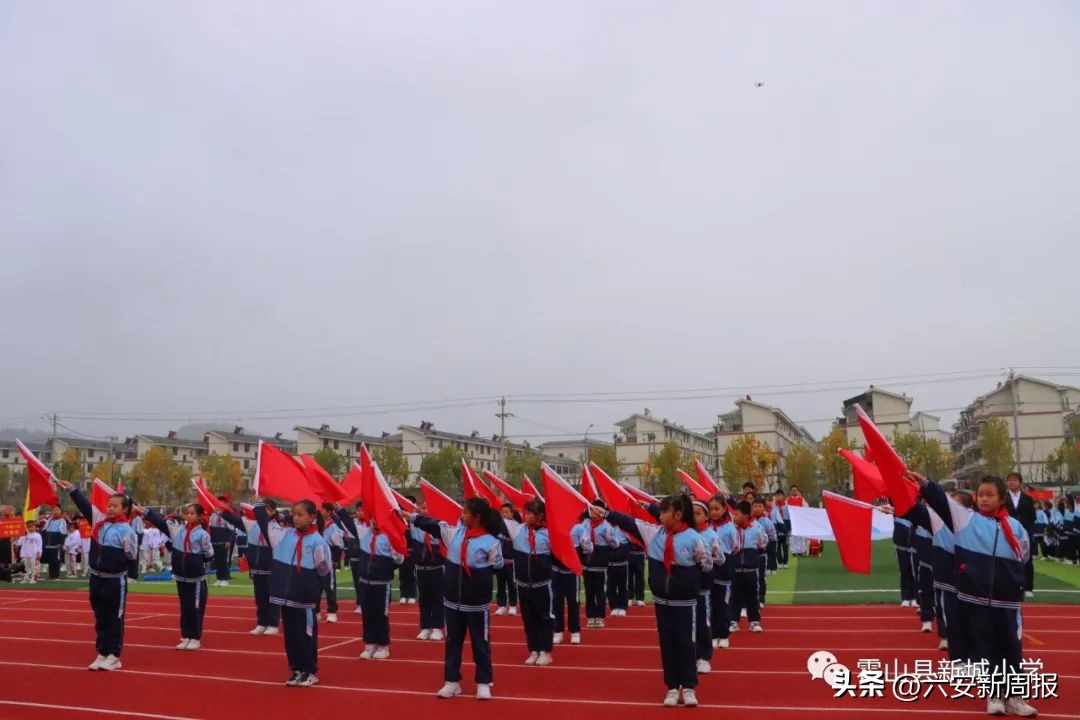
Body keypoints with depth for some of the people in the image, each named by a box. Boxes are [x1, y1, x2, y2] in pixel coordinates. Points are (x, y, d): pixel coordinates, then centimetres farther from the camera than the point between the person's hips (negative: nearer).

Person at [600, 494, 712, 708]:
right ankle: (672, 687, 20)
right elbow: (629, 523, -3)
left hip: (684, 601, -4)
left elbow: (708, 565, -4)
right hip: (661, 599, 4)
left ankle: (688, 687, 16)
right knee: (666, 642, 10)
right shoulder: (654, 532, -2)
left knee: (685, 642, 4)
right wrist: (605, 514, -5)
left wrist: (691, 581, -5)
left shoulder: (693, 538, -13)